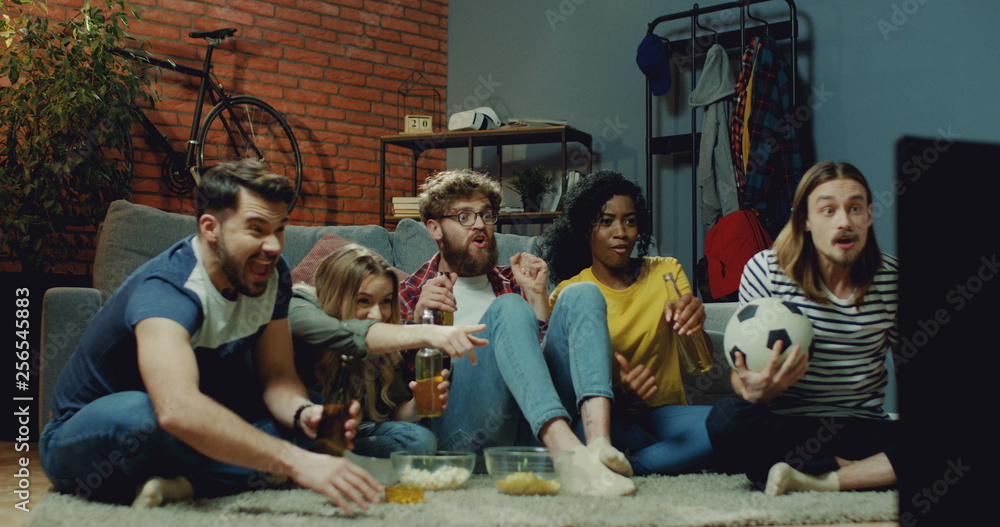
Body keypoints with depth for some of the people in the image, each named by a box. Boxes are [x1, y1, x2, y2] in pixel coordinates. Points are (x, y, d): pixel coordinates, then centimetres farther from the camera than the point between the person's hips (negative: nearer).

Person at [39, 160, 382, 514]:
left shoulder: (272, 276, -8)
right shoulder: (166, 289, -32)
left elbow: (278, 376, -6)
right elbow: (178, 409, -49)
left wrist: (304, 413, -30)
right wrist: (294, 462, -55)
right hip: (82, 441, -6)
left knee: (315, 428, -14)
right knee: (135, 414, -41)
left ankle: (177, 485, -19)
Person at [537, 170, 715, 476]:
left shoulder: (666, 272, 8)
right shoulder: (569, 294, 2)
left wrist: (693, 323, -29)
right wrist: (620, 394, -31)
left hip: (661, 413, 2)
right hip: (607, 416, -2)